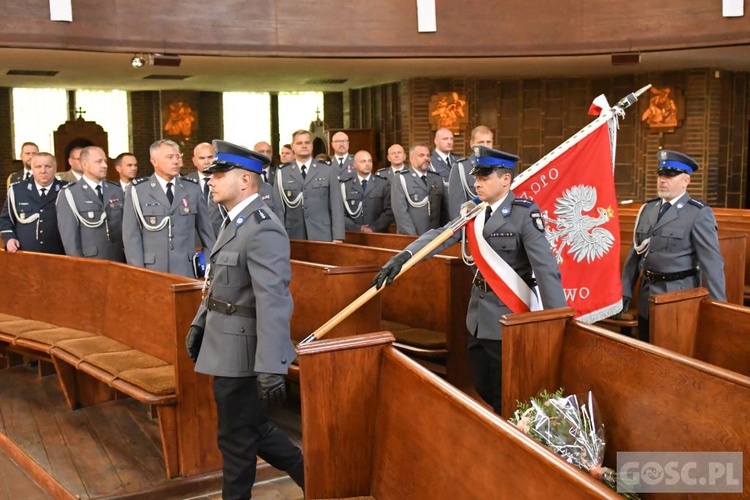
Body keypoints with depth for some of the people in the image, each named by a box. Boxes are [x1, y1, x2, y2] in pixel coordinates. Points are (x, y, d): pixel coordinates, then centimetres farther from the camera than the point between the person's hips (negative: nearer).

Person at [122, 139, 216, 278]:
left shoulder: (193, 188, 7)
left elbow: (205, 229, 11)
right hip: (152, 270, -2)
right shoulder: (137, 190, 0)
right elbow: (131, 234, -1)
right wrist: (138, 271, -7)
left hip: (186, 270, 2)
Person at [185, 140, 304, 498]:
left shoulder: (262, 229, -22)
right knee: (252, 427, 20)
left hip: (240, 349, -10)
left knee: (236, 436, 8)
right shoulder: (235, 222, 11)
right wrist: (199, 323, 14)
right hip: (227, 343, 10)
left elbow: (273, 302, -28)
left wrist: (270, 366, -30)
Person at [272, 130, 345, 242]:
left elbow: (336, 206, 2)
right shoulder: (282, 173, 8)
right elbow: (278, 208, 6)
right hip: (293, 237, 0)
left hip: (322, 236, 0)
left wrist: (338, 237, -5)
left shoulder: (329, 170, 6)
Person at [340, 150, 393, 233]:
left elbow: (389, 211, 0)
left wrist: (373, 228, -10)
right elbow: (341, 214, 3)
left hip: (378, 234, 0)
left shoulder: (383, 183, 5)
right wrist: (357, 228, -11)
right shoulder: (346, 185, 6)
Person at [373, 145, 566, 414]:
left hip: (507, 316, -7)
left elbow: (546, 268, -21)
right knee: (482, 390, 20)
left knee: (506, 399, 5)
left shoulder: (525, 213, -15)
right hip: (479, 316, 7)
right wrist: (403, 256, -20)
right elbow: (440, 235, -4)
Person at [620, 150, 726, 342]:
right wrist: (625, 291, 10)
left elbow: (711, 261, -13)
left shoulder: (699, 214, -10)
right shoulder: (648, 208, 7)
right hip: (647, 297, 6)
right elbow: (635, 253, 11)